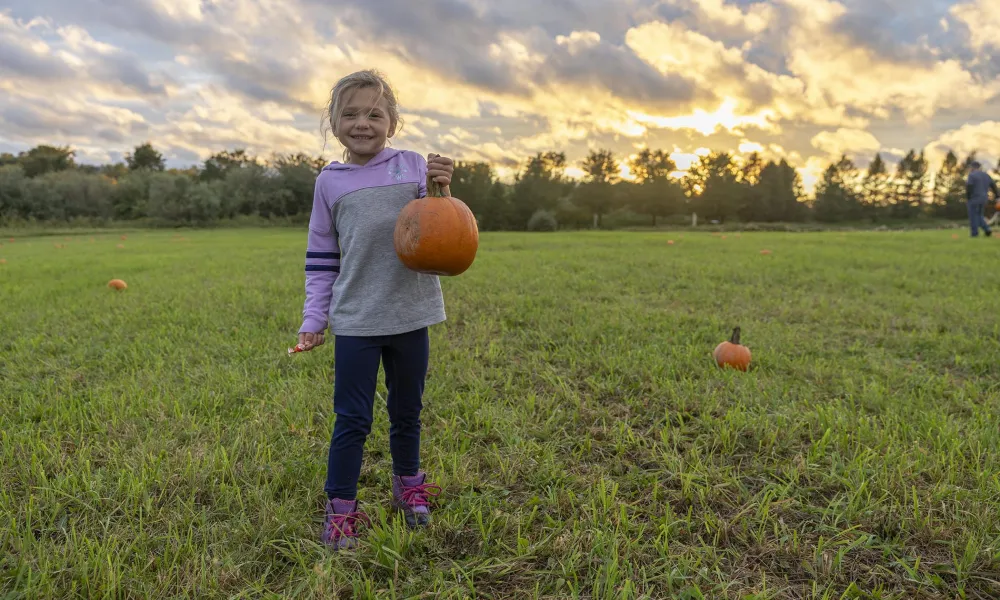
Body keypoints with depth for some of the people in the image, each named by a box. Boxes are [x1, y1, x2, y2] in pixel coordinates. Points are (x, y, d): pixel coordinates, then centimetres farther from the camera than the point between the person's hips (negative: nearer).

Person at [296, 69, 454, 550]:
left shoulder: (414, 166, 1)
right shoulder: (330, 181, 3)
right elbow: (321, 256, 7)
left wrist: (442, 191, -13)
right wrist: (313, 319, 4)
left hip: (410, 315, 1)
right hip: (356, 320, -1)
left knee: (407, 412, 17)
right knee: (352, 419, 2)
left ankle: (408, 487, 38)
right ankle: (340, 510, 19)